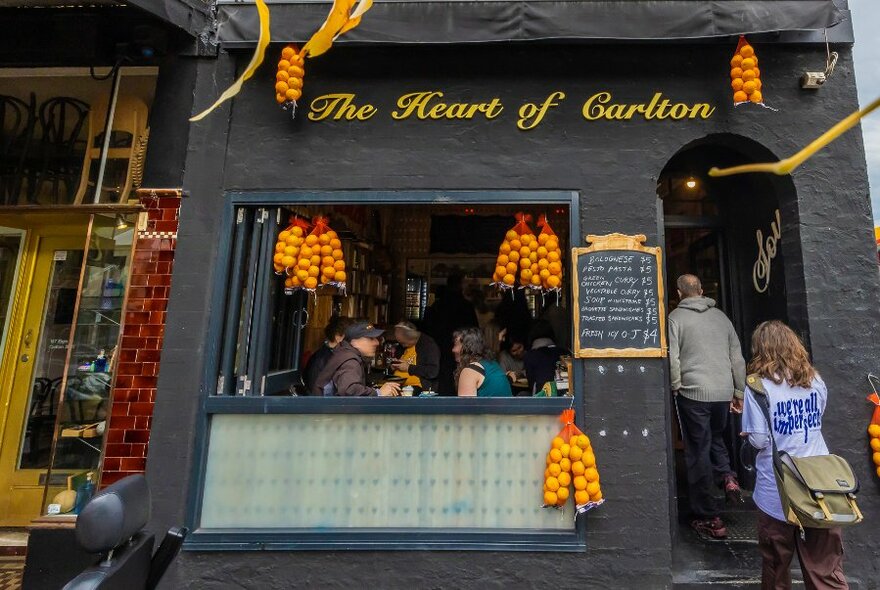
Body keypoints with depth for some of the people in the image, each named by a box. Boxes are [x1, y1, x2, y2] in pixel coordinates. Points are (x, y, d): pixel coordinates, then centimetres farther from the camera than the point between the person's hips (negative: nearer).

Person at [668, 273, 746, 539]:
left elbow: (672, 357, -13)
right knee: (716, 438, 29)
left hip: (693, 392, -5)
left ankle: (709, 518, 11)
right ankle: (727, 475, 7)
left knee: (698, 452, 4)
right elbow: (737, 357, 11)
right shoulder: (720, 315, 10)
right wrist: (738, 392, 18)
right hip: (724, 391, 5)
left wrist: (676, 387, 2)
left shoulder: (676, 317, -4)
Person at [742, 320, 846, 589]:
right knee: (826, 563, 13)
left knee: (777, 560, 15)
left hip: (778, 489, -4)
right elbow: (816, 422, 18)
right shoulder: (815, 380, 2)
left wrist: (748, 433, 3)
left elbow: (759, 440, -16)